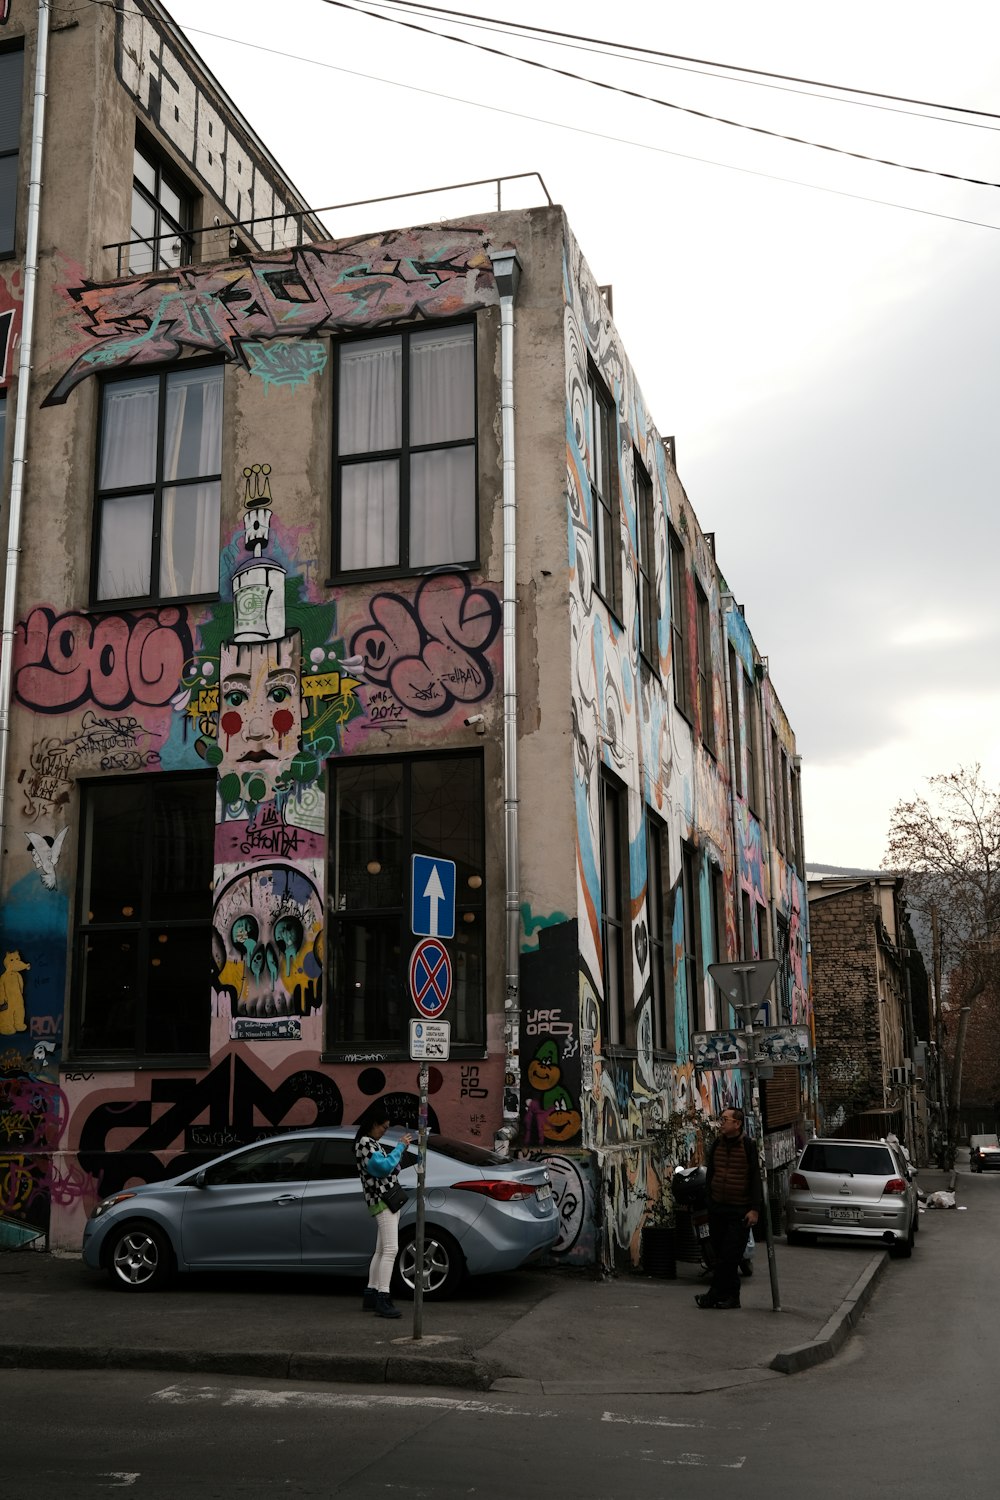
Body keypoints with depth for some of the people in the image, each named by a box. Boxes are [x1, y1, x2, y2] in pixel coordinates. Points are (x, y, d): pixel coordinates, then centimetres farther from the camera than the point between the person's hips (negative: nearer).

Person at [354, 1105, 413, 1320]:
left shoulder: (371, 1143, 19)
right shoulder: (364, 1143, -12)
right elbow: (384, 1166, -22)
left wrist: (399, 1147, 15)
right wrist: (400, 1147, -13)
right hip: (382, 1200, -11)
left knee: (381, 1251, 13)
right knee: (390, 1250, -17)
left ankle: (371, 1295, 17)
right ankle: (383, 1300, -22)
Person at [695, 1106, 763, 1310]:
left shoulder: (748, 1146, -7)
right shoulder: (716, 1145, 8)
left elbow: (755, 1179, -7)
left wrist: (755, 1209, -12)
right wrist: (709, 1203, 14)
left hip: (739, 1211, -5)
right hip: (717, 1208, 5)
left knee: (729, 1255, -5)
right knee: (721, 1254, 7)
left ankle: (716, 1294, 1)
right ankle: (732, 1296, 16)